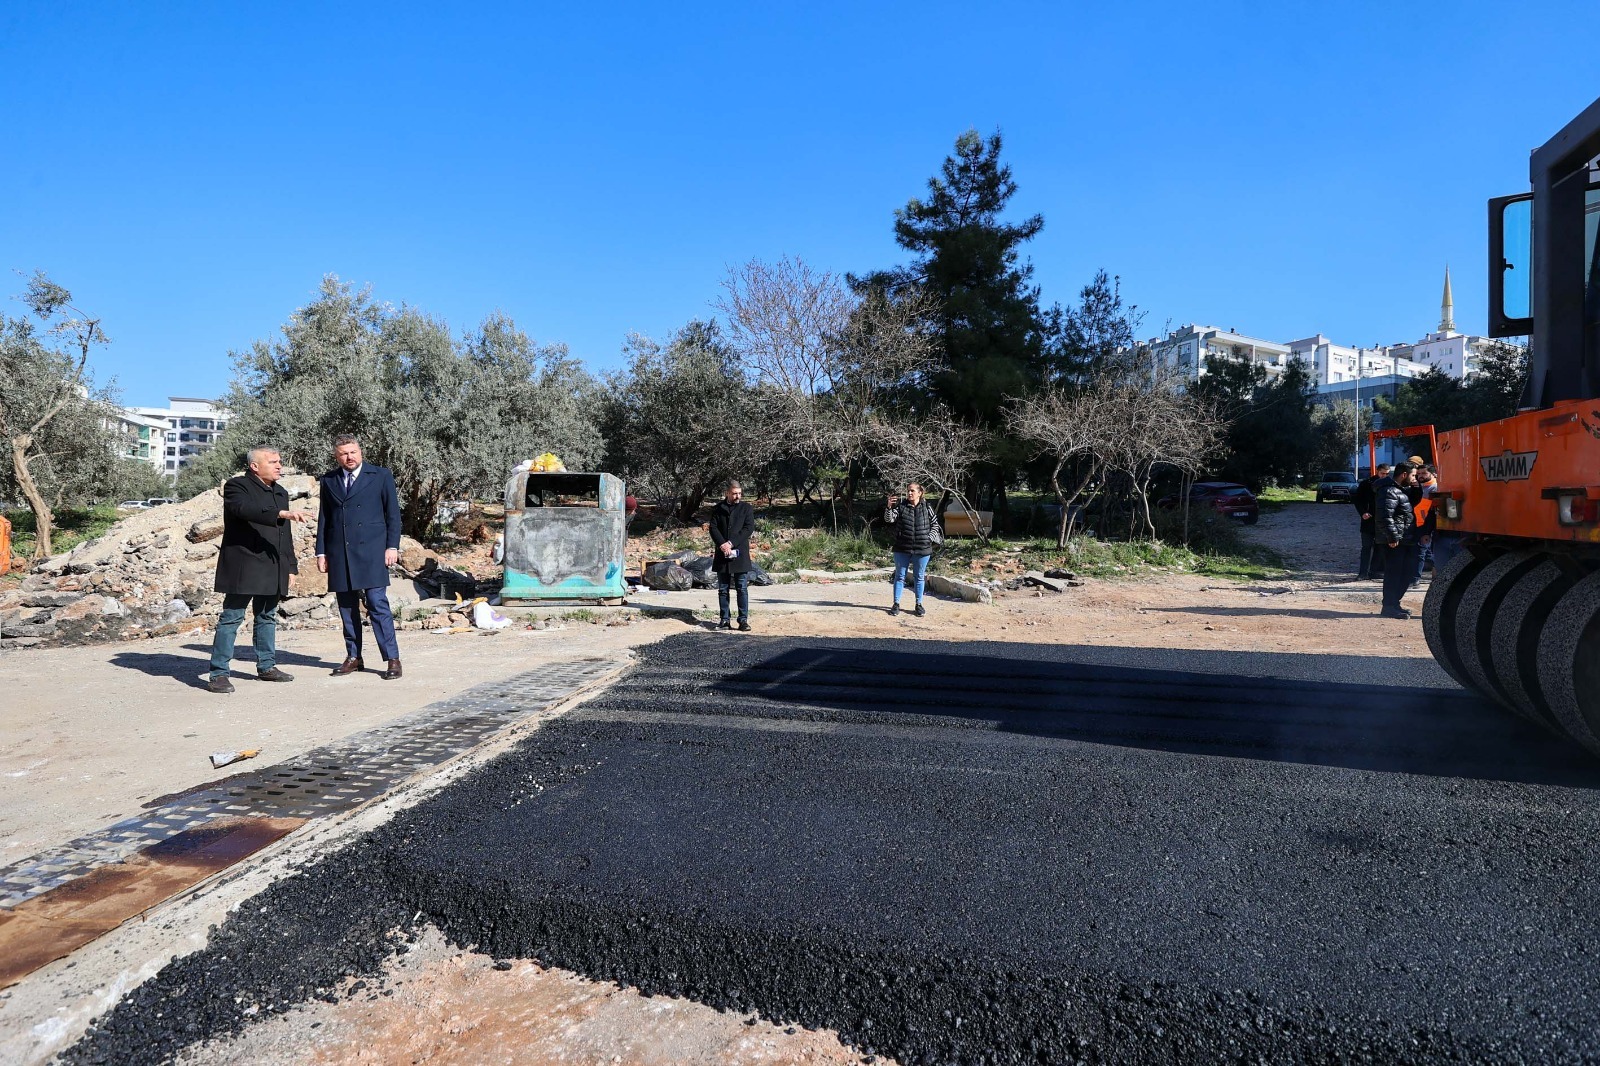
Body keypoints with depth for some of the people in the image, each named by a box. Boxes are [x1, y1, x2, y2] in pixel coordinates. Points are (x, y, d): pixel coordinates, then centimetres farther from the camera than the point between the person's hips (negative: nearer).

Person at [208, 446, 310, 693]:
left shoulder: (280, 493, 17)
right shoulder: (236, 487, -4)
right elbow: (246, 510, -27)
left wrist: (291, 567, 15)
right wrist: (283, 514, -37)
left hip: (272, 570, 7)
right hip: (243, 568, -7)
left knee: (267, 618, 14)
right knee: (231, 618, -4)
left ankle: (267, 666, 23)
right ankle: (218, 674, 0)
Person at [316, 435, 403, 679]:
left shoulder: (381, 476, 4)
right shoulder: (329, 480, 13)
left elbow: (393, 513, 3)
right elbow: (324, 518, 15)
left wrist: (392, 546, -4)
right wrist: (321, 552, 9)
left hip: (371, 551, -4)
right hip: (339, 553, 4)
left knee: (378, 604, -9)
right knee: (347, 608, 7)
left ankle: (392, 659, -6)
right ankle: (353, 658, 17)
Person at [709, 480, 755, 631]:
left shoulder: (747, 508, 5)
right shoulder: (718, 508, 9)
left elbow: (749, 528, -6)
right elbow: (713, 528, 2)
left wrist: (731, 543, -13)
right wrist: (722, 544, -15)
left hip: (740, 554, -2)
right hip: (722, 555, 2)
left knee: (742, 589, -2)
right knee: (722, 590, 5)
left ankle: (743, 620, 1)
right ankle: (724, 620, 11)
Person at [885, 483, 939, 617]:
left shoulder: (927, 507, 1)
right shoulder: (901, 507, -2)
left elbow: (935, 524, 10)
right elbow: (889, 519, -13)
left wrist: (930, 538, -1)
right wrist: (889, 507, -31)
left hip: (922, 550, 0)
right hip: (902, 549, 0)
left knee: (919, 577, 9)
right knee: (900, 576, 7)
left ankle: (919, 605, 19)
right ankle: (896, 604, 14)